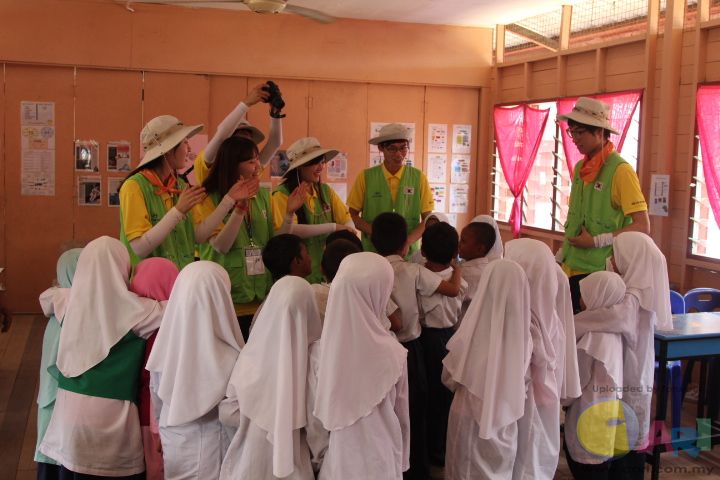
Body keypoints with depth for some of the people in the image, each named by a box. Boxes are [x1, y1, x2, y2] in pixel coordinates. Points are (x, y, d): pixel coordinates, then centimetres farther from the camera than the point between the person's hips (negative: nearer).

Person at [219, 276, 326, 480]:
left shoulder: (253, 354, -15)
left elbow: (228, 412, -10)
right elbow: (321, 417, -13)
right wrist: (319, 455, 4)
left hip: (253, 460, 1)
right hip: (296, 463, 0)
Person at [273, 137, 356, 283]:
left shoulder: (326, 190, 8)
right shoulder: (283, 194, -10)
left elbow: (348, 222, 6)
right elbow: (289, 230, -22)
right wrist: (333, 227, -18)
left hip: (327, 271, 5)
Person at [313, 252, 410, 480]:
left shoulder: (322, 348, -15)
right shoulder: (392, 354, -21)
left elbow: (318, 415, -3)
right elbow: (401, 416, -7)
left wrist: (319, 456, 13)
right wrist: (402, 460, 9)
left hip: (338, 461, 2)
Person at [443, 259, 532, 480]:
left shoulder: (472, 331, -22)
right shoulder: (523, 336, -17)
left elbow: (449, 377, -5)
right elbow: (525, 381, 1)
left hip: (469, 418, -2)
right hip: (505, 422, 2)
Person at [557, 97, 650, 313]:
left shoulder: (620, 170, -12)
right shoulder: (580, 168, 9)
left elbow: (642, 227, -12)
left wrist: (596, 241, -15)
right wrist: (563, 252, 11)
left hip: (599, 271, -6)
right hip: (571, 268, 6)